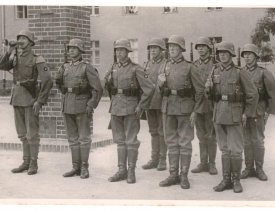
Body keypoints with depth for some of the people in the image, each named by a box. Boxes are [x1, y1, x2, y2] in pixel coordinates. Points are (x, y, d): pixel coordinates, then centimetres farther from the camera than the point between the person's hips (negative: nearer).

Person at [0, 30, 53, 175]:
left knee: (32, 132, -4)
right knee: (22, 133, 9)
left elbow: (47, 82, -15)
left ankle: (33, 164, 4)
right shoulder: (15, 57, 12)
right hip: (17, 99, 6)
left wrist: (40, 101, -21)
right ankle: (26, 162, 16)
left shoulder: (37, 60, -8)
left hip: (31, 99, -6)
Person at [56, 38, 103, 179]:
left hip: (82, 106, -6)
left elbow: (98, 89, -10)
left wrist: (91, 105, -17)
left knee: (84, 137, -2)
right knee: (72, 138, 7)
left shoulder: (87, 68, -7)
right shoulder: (65, 67, 10)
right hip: (68, 106, 6)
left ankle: (85, 168, 4)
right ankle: (76, 167, 14)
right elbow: (59, 83, 27)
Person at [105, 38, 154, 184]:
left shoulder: (135, 69, -8)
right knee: (119, 140, 9)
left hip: (130, 108, -6)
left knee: (131, 140, 0)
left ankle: (131, 172, 6)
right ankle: (122, 171, 15)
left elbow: (149, 88, -12)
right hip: (116, 108, 6)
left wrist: (141, 106, -11)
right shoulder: (113, 68, 10)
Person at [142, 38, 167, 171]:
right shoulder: (147, 64, 14)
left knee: (162, 131, 0)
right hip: (149, 102, 6)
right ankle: (154, 159, 16)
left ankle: (162, 160, 7)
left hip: (162, 102, -6)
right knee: (153, 131, 10)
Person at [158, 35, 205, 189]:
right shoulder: (166, 66, 10)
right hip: (168, 106, 5)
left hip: (185, 107, -5)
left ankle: (184, 176, 8)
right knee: (171, 141, 9)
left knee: (185, 142, 1)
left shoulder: (190, 67, -6)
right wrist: (161, 81, -5)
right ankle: (174, 175, 16)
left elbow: (200, 90, -6)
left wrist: (195, 111, -11)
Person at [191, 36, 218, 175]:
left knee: (211, 135, 1)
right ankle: (203, 163, 18)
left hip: (210, 104, -4)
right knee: (201, 136, 10)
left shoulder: (216, 64, -4)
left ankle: (212, 164, 10)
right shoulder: (194, 65, 10)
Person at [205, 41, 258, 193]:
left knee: (235, 149, -1)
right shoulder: (214, 72, 6)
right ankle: (226, 180, 14)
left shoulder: (239, 73, -6)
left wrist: (247, 113, -5)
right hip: (218, 115, 4)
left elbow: (253, 94, -4)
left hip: (234, 115, -4)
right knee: (224, 149, 9)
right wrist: (208, 87, -10)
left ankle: (236, 180, 9)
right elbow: (209, 92, 12)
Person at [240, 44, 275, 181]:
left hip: (258, 112, -2)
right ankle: (249, 168, 16)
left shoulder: (263, 73, -2)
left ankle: (259, 169, 12)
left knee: (258, 141, 2)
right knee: (247, 141, 8)